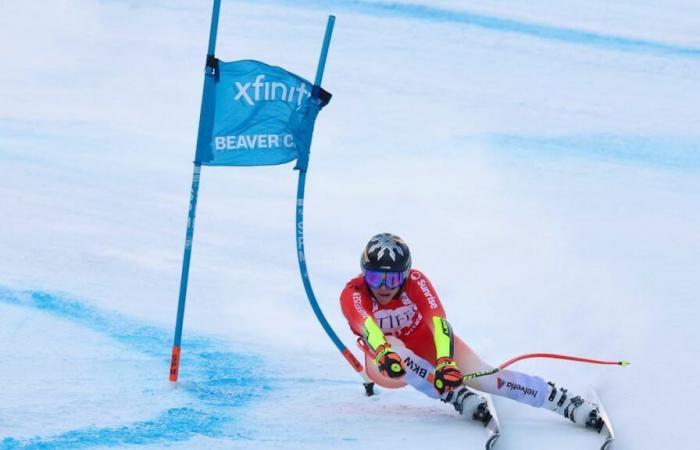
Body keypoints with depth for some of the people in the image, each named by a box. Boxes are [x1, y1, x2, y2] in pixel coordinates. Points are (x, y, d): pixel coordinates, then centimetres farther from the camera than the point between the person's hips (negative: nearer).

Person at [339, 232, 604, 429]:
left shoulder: (415, 282, -23)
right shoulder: (353, 294, -25)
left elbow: (438, 321, -38)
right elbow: (367, 328, -46)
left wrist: (445, 362, -57)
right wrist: (384, 356, -69)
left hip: (429, 348, 1)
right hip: (387, 366, -1)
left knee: (483, 377, -23)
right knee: (392, 347, -37)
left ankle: (570, 404, -25)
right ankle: (460, 397, -41)